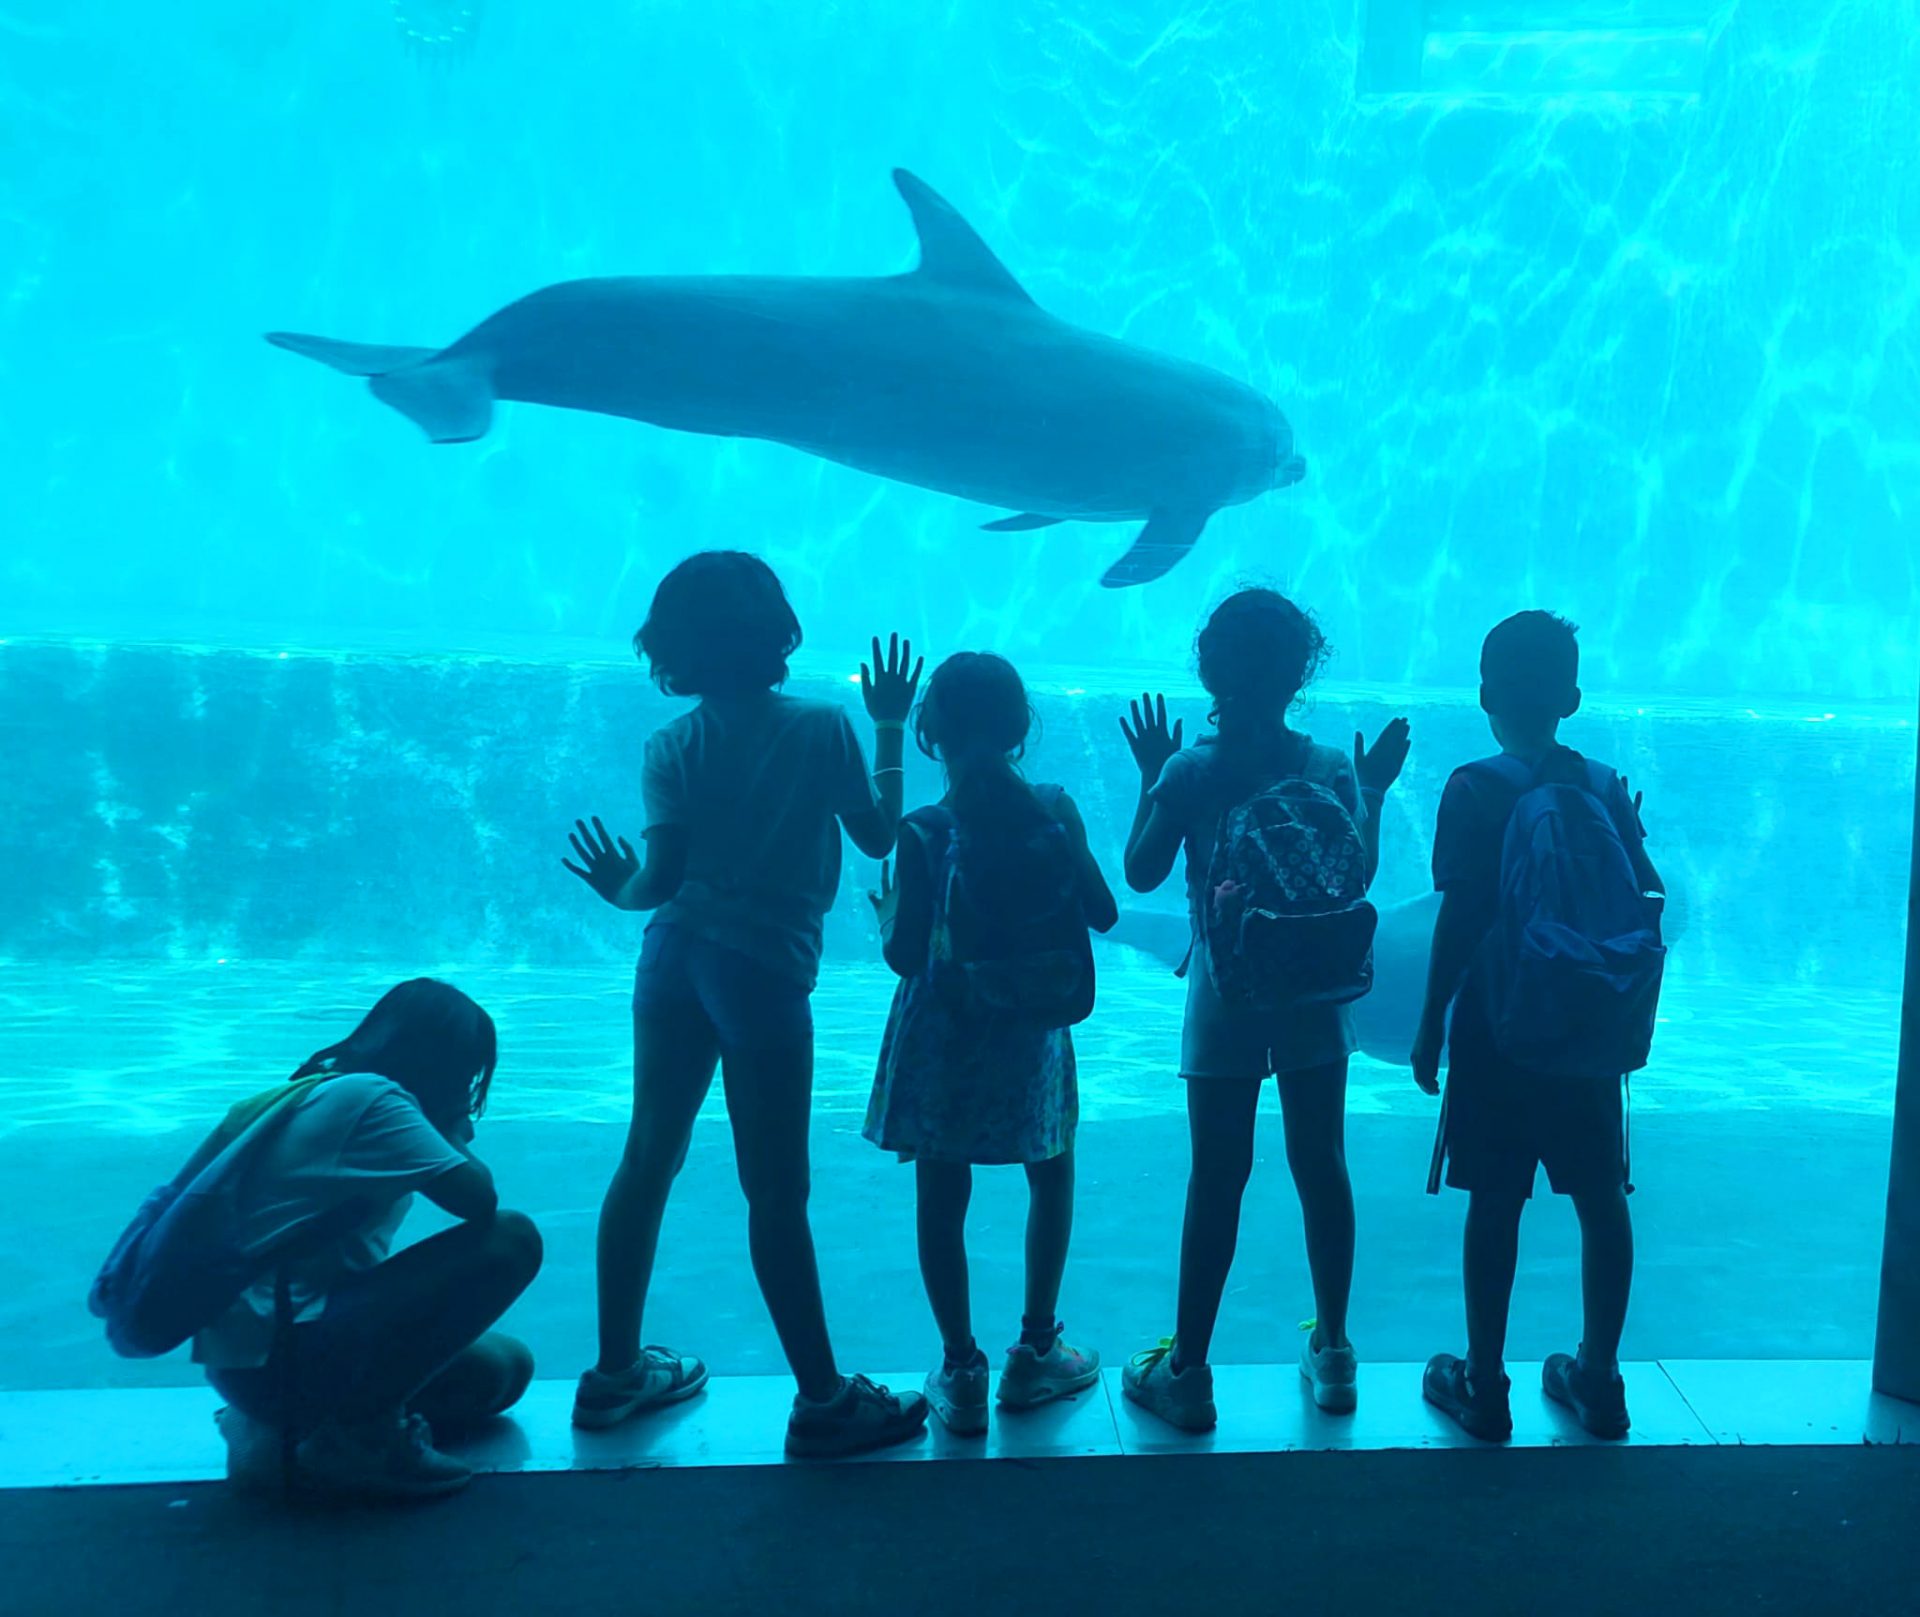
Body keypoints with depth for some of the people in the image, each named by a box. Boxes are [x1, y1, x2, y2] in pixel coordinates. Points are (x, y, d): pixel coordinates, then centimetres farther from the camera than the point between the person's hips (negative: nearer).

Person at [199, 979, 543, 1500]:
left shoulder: (319, 1093, 14)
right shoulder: (372, 1099, -14)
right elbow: (478, 1199, -19)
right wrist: (452, 1130, -1)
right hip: (276, 1357, -10)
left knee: (504, 1369, 17)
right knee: (510, 1238, -18)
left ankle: (286, 1427, 10)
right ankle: (358, 1435, -10)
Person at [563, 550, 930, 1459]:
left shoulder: (673, 746, 0)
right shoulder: (822, 727, -6)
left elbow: (661, 878, -6)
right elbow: (879, 836, 1)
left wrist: (618, 890, 16)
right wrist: (891, 729, 10)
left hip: (675, 956, 4)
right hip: (765, 969, -4)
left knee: (648, 1157, 14)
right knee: (775, 1188, 1)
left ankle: (617, 1371, 28)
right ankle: (823, 1400, 12)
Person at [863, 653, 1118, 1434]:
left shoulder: (924, 834, -15)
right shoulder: (1055, 812, -8)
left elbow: (905, 955, -15)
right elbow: (1103, 913, 2)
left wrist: (886, 910, 5)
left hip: (943, 1039, -2)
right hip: (1030, 1036, 2)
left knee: (942, 1199, 10)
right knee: (1052, 1173, 22)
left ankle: (961, 1374, 16)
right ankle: (1034, 1354, 27)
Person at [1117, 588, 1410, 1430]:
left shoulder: (1190, 769, -11)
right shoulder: (1331, 767, -5)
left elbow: (1141, 872, -4)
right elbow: (1357, 874, 0)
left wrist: (1151, 777, 6)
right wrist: (1372, 792, 12)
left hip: (1225, 1005, -2)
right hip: (1312, 1001, 2)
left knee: (1216, 1181, 5)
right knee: (1321, 1169, 14)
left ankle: (1186, 1371, 13)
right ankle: (1332, 1353, 27)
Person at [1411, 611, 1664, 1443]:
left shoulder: (1475, 791, -12)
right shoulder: (1608, 789, 0)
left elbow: (1459, 920, -14)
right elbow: (1647, 902, 3)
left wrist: (1431, 1025, -6)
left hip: (1499, 1028, -4)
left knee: (1495, 1203, 5)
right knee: (1600, 1198, 13)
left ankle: (1485, 1386, 15)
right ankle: (1599, 1379, 24)